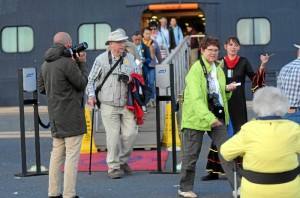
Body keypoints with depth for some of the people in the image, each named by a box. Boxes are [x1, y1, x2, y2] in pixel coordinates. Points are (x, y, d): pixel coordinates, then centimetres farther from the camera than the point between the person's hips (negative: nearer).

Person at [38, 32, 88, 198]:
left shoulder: (45, 64, 10)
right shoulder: (67, 63, -16)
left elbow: (41, 88, 17)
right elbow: (82, 83, -9)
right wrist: (82, 64, 0)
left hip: (55, 117, 9)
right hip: (71, 116, -9)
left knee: (57, 155, 13)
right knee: (72, 156, -5)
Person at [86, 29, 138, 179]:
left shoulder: (130, 58, 10)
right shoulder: (101, 59, 1)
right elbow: (91, 80, 5)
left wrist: (131, 79, -2)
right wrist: (91, 95, -8)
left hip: (126, 103, 3)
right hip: (109, 105, -3)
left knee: (131, 133, -1)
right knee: (113, 135, -5)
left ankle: (122, 160, 23)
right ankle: (113, 167, 6)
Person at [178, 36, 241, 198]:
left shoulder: (218, 68, 12)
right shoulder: (195, 70, -13)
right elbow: (195, 98, -23)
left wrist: (227, 89, 2)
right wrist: (209, 118, -32)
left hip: (217, 116, 6)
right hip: (196, 116, -6)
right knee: (191, 154, 3)